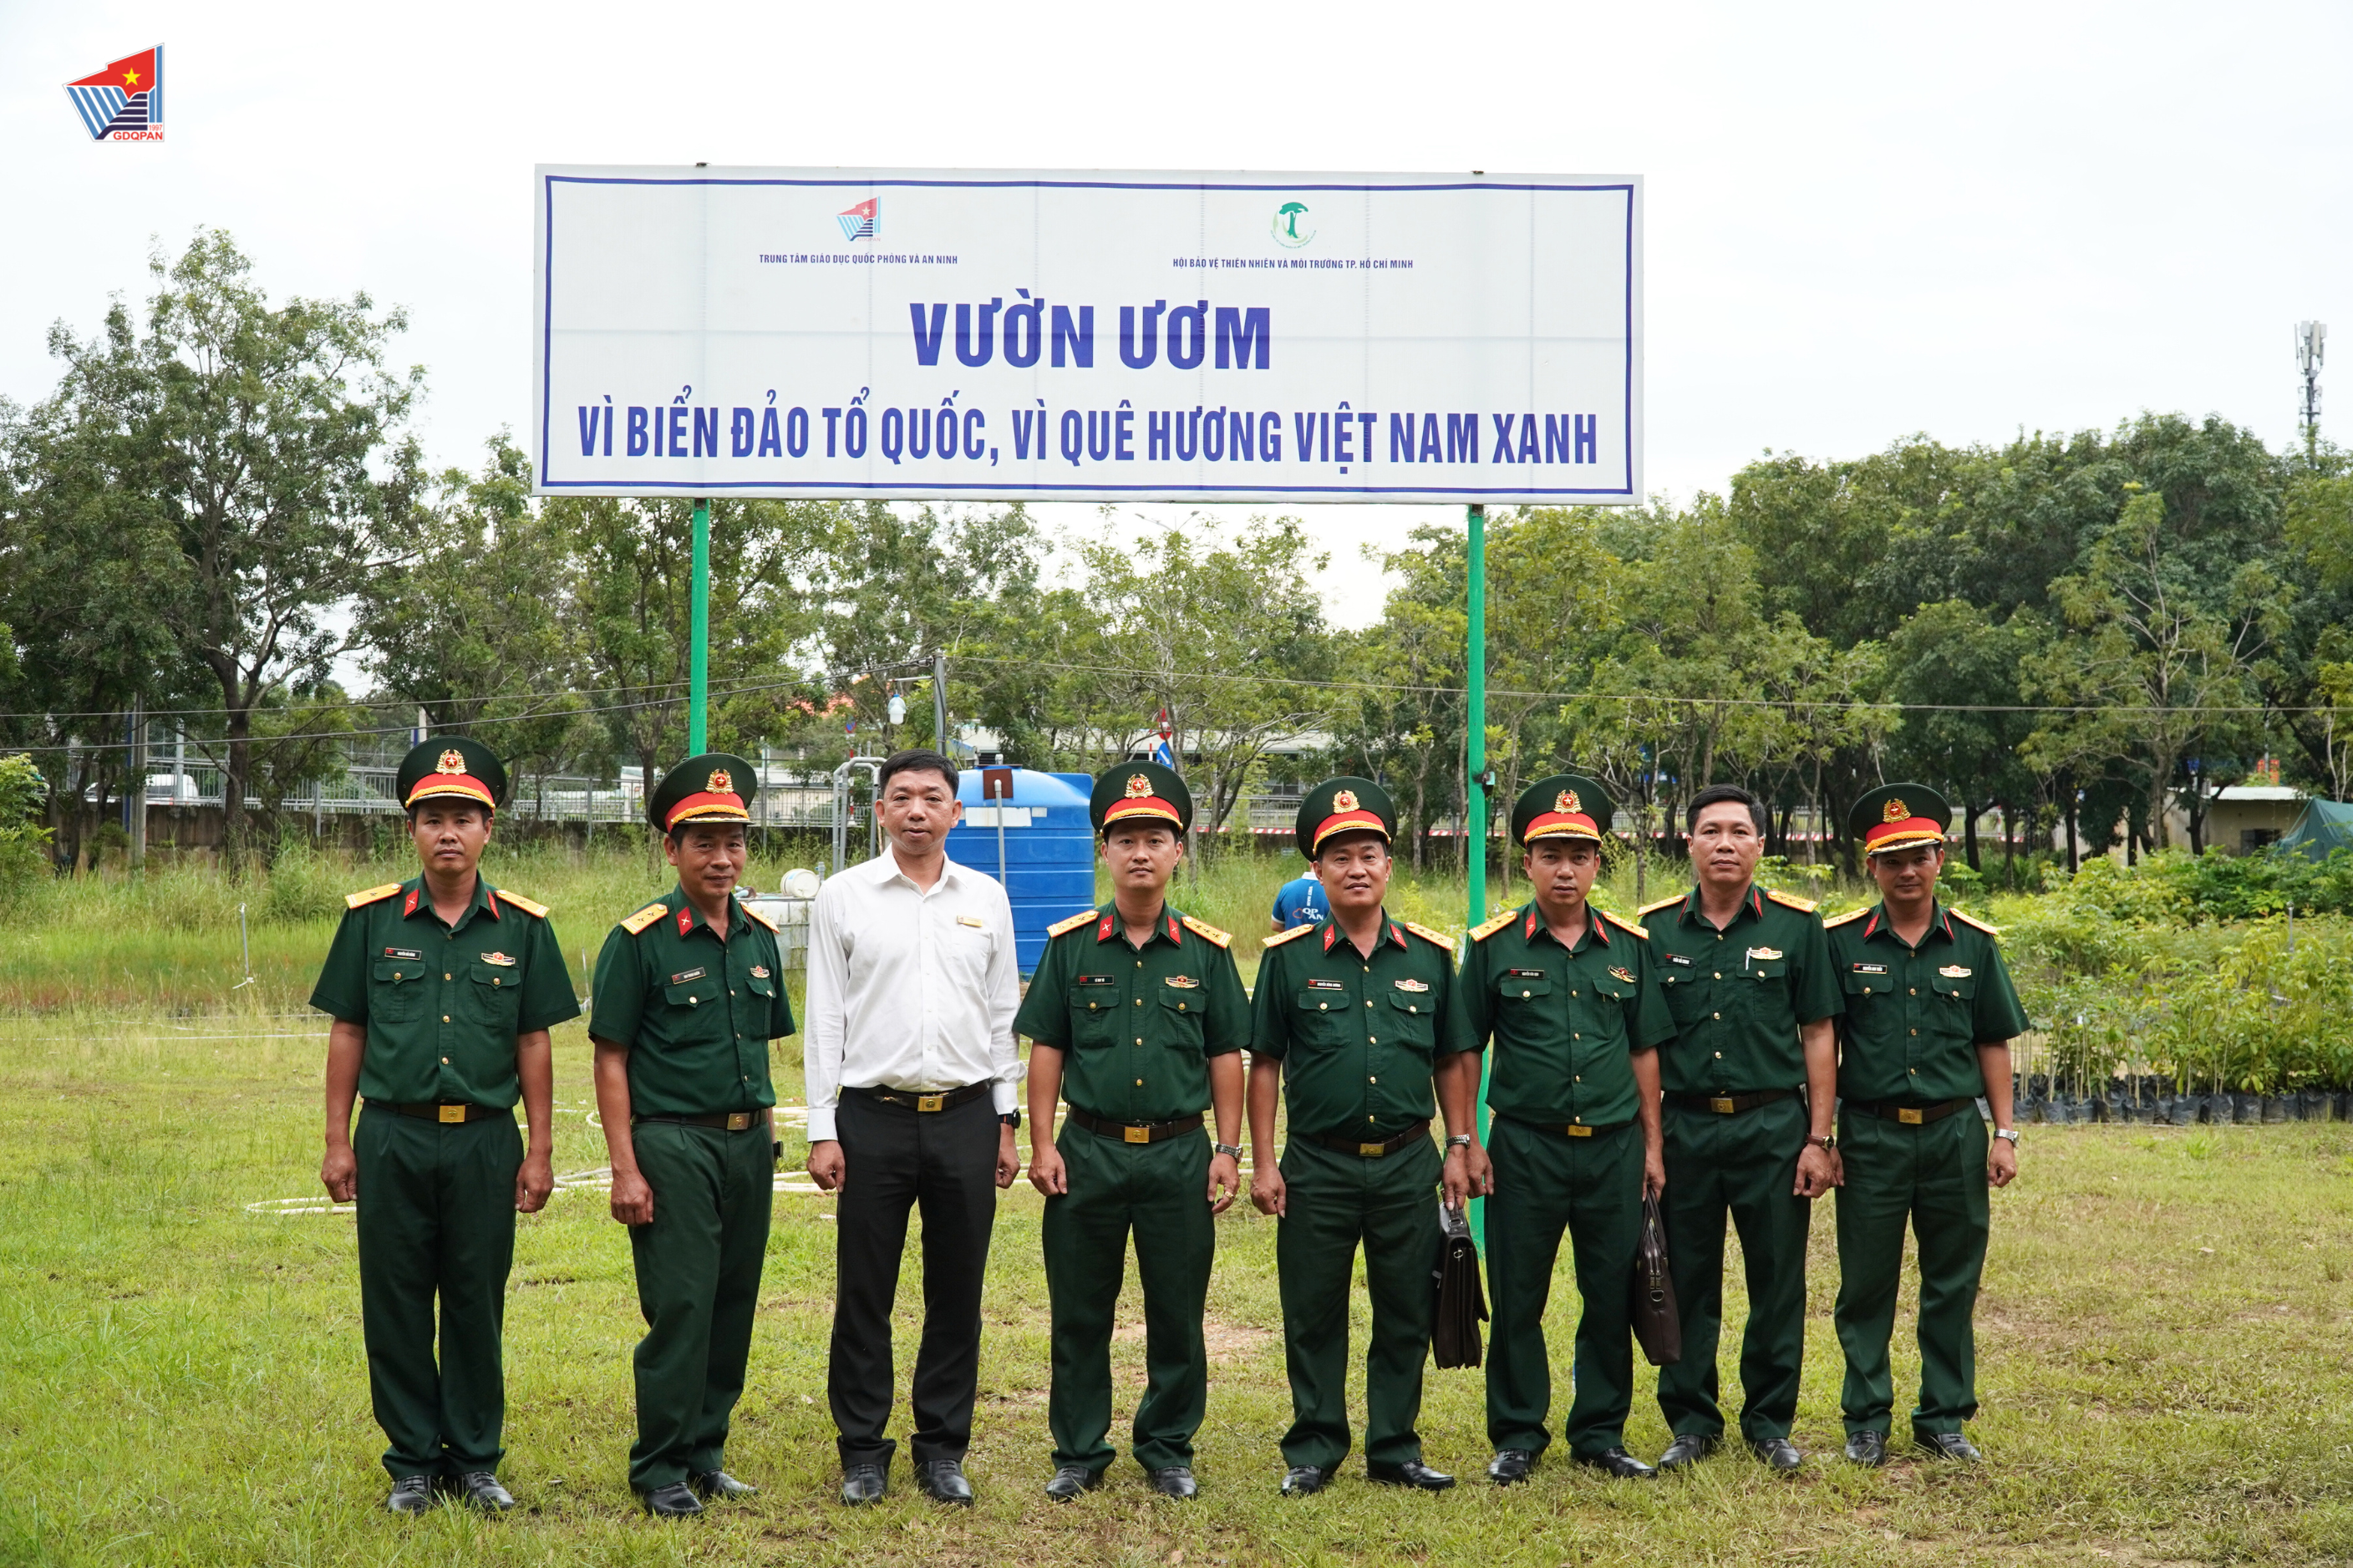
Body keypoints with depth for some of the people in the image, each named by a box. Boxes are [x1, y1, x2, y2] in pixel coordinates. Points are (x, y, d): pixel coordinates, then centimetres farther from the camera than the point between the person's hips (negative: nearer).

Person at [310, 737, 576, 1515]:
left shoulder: (522, 926, 3)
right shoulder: (372, 919, 2)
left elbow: (534, 1043, 6)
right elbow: (347, 1034, 6)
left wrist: (540, 1152, 3)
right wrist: (337, 1142, 2)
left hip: (484, 1140, 0)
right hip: (392, 1138, 0)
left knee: (477, 1304, 7)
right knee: (396, 1306, 5)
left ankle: (475, 1460, 19)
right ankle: (413, 1464, 18)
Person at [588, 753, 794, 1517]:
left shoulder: (758, 936, 10)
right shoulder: (639, 940, -7)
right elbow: (610, 1060, -7)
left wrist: (766, 1138, 14)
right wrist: (625, 1168, -12)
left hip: (748, 1145, 6)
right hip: (673, 1145, -6)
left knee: (733, 1305, 10)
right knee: (679, 1308, -4)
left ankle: (706, 1452, 22)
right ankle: (659, 1468, 7)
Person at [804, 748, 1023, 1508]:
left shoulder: (986, 898, 8)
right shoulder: (843, 896, 2)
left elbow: (1003, 1016, 12)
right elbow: (824, 1017, 2)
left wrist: (1006, 1121, 8)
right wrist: (823, 1129, -2)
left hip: (966, 1116, 2)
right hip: (873, 1117, -2)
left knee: (957, 1293, 7)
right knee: (863, 1294, 3)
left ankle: (943, 1449, 18)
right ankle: (863, 1451, 15)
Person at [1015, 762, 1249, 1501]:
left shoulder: (1206, 951, 4)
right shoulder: (1070, 945, 3)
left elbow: (1226, 1057, 6)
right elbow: (1046, 1051, 4)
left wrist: (1227, 1150, 0)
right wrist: (1043, 1145, -2)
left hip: (1180, 1154, 0)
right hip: (1088, 1150, 0)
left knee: (1177, 1313, 6)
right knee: (1079, 1312, 6)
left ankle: (1168, 1449, 21)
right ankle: (1078, 1453, 18)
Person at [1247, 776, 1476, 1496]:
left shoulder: (1431, 955, 5)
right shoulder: (1289, 957, -1)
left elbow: (1452, 1061, 11)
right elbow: (1264, 1064, 1)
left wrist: (1458, 1148, 5)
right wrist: (1263, 1163, -3)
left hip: (1407, 1164, 2)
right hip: (1317, 1166, -2)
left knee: (1406, 1315, 8)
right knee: (1313, 1316, 6)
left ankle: (1394, 1449, 21)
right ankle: (1313, 1451, 18)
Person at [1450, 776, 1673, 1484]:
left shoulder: (1628, 945, 6)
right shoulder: (1493, 945, -2)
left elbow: (1644, 1051, 11)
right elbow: (1465, 1050, 2)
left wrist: (1651, 1145, 9)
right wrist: (1467, 1144, -2)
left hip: (1614, 1147, 2)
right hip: (1524, 1147, -2)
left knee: (1612, 1296, 9)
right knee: (1517, 1299, 5)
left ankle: (1601, 1433, 22)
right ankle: (1517, 1435, 18)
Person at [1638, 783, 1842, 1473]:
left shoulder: (1796, 925, 2)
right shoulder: (1655, 930, 4)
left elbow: (1819, 1035, 3)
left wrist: (1819, 1138, -2)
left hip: (1774, 1125, -1)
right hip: (1684, 1126, 1)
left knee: (1778, 1282, 5)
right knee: (1687, 1282, 6)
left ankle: (1770, 1422, 18)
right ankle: (1691, 1422, 18)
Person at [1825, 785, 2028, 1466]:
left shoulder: (1973, 943, 5)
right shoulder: (1841, 943, -1)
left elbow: (1993, 1043, 10)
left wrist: (2004, 1133, 5)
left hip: (1955, 1134, 2)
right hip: (1871, 1134, -2)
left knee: (1952, 1284, 8)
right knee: (1866, 1284, 5)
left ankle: (1945, 1417, 20)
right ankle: (1866, 1419, 16)